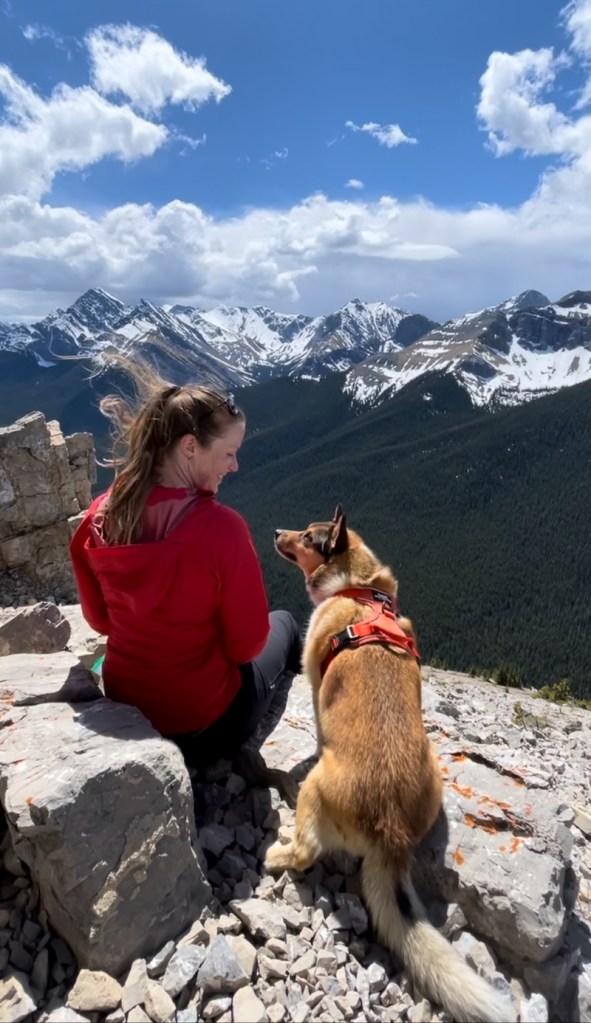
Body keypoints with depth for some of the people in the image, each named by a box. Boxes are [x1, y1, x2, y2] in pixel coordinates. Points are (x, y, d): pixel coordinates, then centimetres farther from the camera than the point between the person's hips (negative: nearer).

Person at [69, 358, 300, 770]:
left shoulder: (100, 516, -13)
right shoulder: (220, 527, -31)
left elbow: (100, 619, 2)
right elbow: (247, 644, -18)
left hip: (123, 704, 6)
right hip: (206, 725, -5)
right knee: (283, 624, 24)